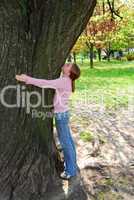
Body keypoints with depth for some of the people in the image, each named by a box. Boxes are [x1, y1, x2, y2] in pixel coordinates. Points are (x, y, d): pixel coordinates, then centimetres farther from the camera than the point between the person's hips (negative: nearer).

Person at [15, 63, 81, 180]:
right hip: (63, 114, 9)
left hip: (61, 115, -9)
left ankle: (71, 170, 21)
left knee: (65, 143, 4)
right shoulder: (65, 80, 4)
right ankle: (72, 164, 38)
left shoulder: (64, 81, -24)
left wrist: (27, 79, -32)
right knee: (68, 141, 20)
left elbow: (45, 83, -34)